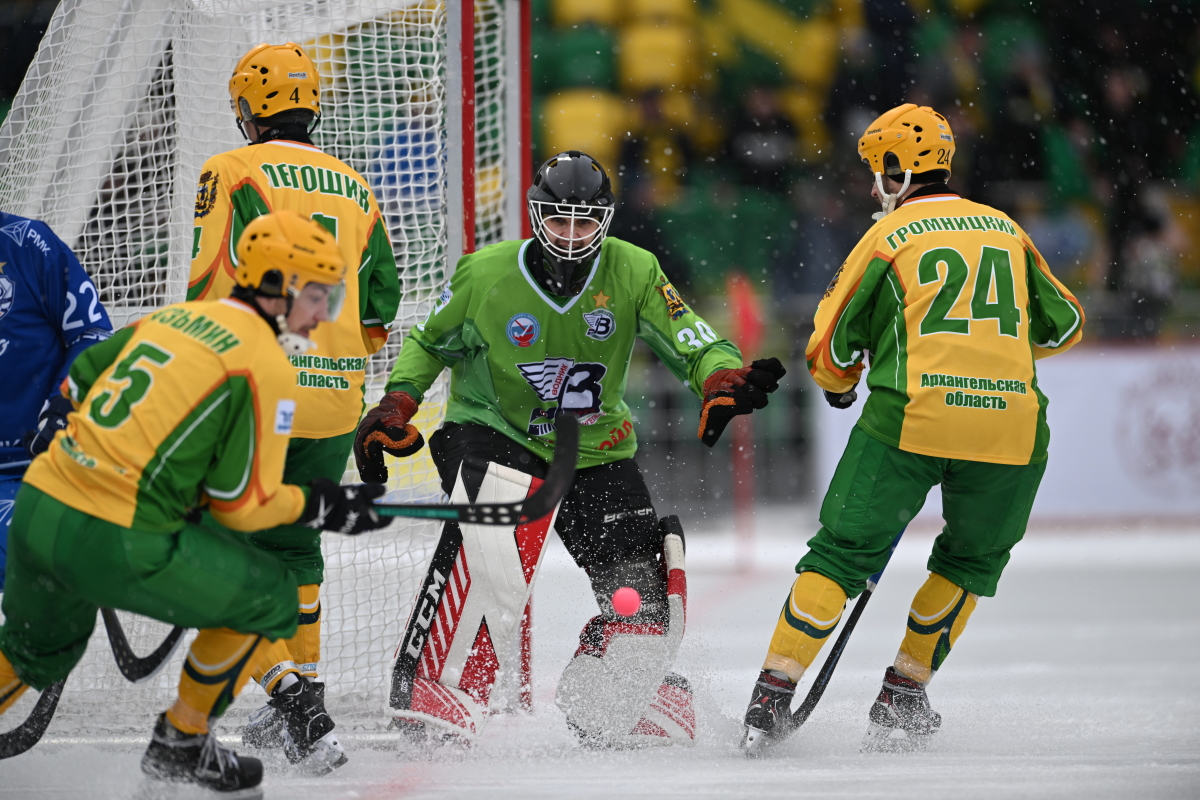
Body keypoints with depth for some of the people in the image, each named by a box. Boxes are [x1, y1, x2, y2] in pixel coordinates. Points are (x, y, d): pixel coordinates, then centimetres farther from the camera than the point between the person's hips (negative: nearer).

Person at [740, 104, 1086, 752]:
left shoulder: (889, 236, 6)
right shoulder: (1006, 231, 17)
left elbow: (832, 346, 7)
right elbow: (1065, 324, 26)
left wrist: (838, 385, 29)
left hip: (909, 419, -3)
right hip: (1011, 427, 3)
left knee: (843, 554, 7)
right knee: (972, 560, 23)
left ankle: (771, 700, 3)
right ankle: (901, 701, 20)